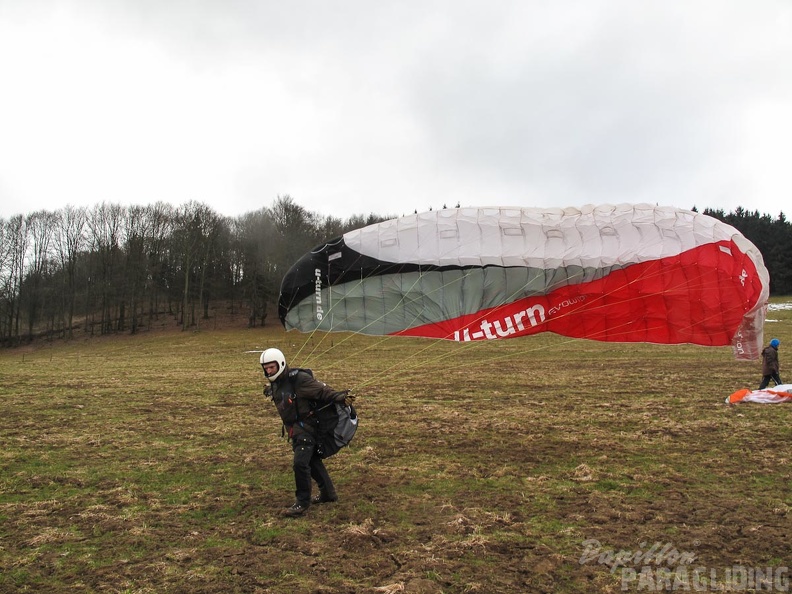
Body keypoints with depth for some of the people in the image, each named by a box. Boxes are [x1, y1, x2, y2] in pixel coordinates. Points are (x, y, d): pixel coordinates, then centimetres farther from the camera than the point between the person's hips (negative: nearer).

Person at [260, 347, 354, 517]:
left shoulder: (298, 378, -20)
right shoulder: (274, 384, 4)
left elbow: (321, 389, -24)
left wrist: (340, 397, -33)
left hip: (306, 427, -9)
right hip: (294, 429, 9)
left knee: (300, 462, -15)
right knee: (312, 460, 18)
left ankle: (302, 502, -1)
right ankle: (328, 493, 32)